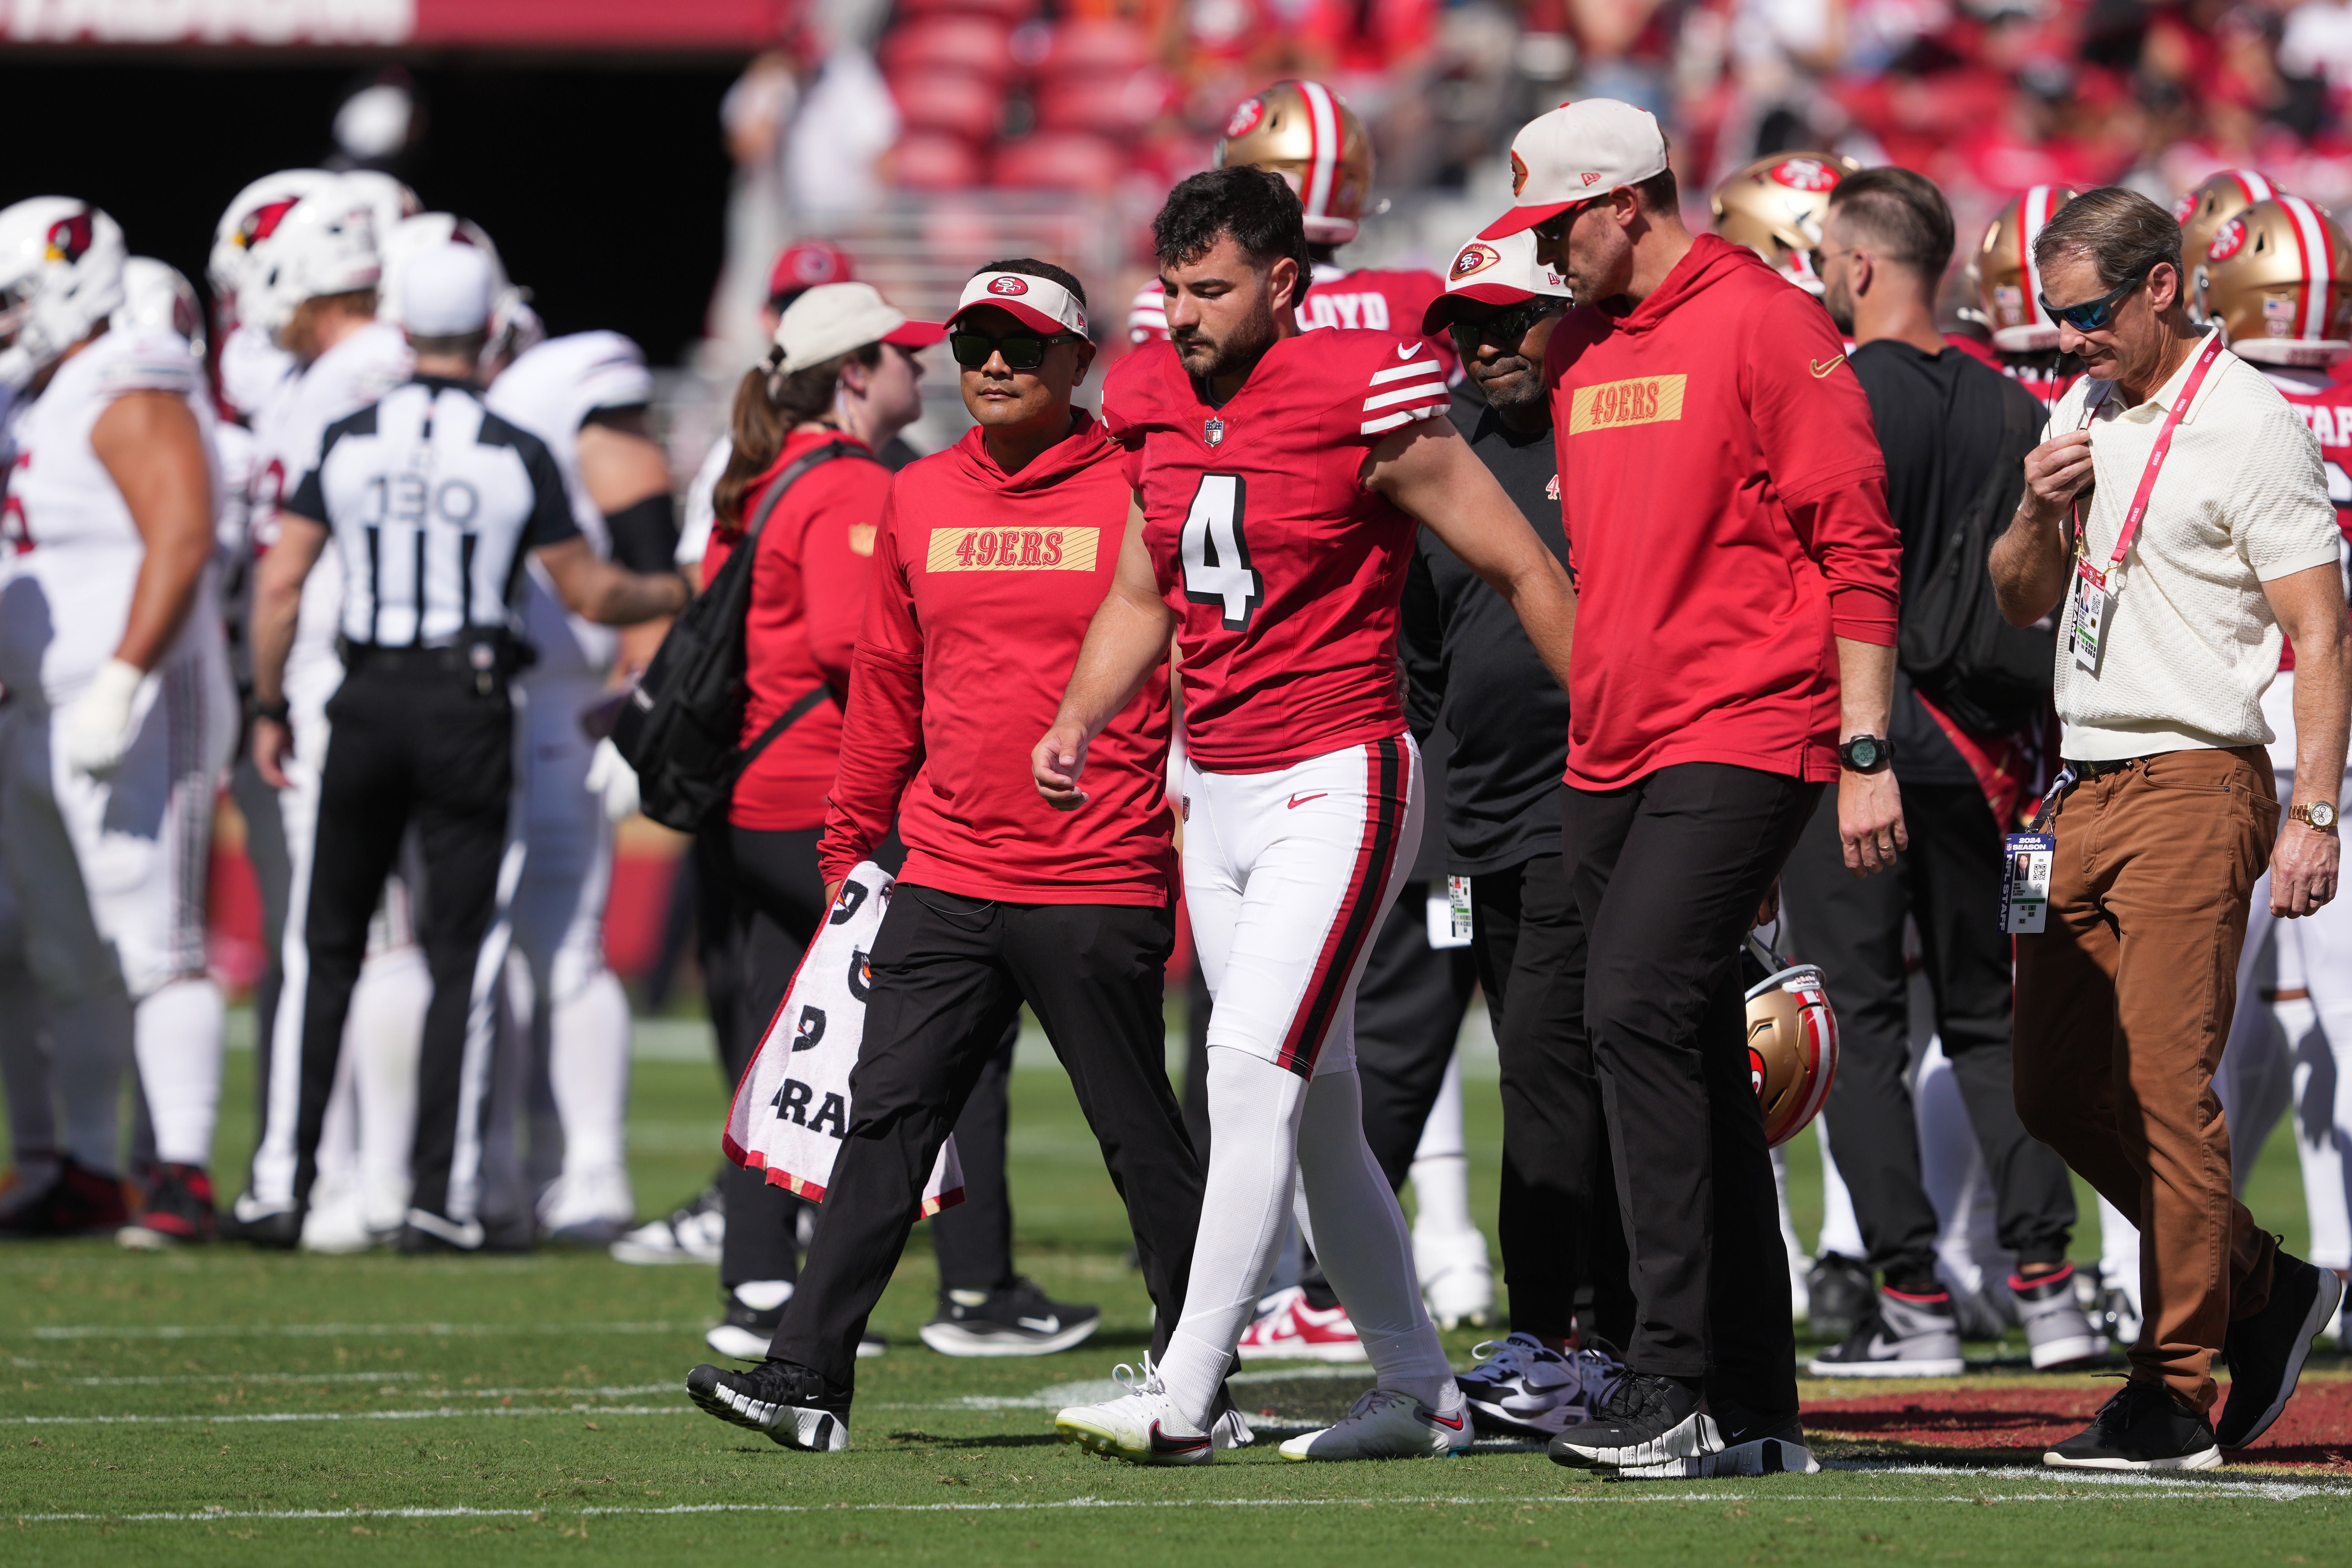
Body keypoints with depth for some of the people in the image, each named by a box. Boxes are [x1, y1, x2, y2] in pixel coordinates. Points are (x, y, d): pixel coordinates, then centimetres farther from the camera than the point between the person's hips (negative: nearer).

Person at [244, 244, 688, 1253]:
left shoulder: (347, 443, -1)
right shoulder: (516, 459, -5)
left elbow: (280, 584, -2)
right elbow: (592, 596, 1)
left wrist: (270, 708, 9)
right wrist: (680, 597, 20)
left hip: (367, 704, 2)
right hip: (467, 707, -2)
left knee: (330, 943, 13)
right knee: (461, 959, 4)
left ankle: (292, 1173, 11)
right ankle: (441, 1196, 0)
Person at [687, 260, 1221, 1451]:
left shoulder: (1139, 497, -3)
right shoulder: (918, 502, 11)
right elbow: (888, 685, 18)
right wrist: (851, 846, 17)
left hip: (1098, 888, -4)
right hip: (946, 882, 4)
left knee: (1140, 1140, 4)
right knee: (886, 1118, -3)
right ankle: (807, 1377, -6)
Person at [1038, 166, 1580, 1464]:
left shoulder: (1363, 402, -13)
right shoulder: (1157, 410, 7)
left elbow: (1523, 573, -6)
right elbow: (1143, 599, 22)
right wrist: (1076, 723, 5)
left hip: (1337, 783, -8)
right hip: (1219, 795, 8)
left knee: (1252, 1076, -16)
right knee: (1315, 1108, 11)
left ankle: (1182, 1399, -17)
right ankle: (1420, 1391, 21)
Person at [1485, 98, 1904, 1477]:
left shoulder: (1767, 326, -8)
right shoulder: (1581, 352, 16)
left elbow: (1856, 547, -10)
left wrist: (1866, 756, -14)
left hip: (1744, 735, -8)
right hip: (1613, 761, 8)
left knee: (1639, 1013, -20)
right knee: (1693, 1059, 8)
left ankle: (1676, 1386, -20)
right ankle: (1756, 1404, 12)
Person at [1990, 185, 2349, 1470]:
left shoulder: (2247, 425, -10)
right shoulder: (2080, 415, 14)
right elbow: (2021, 603, 23)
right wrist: (2039, 516, 0)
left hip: (2192, 786, -9)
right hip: (2084, 788, 9)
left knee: (2166, 1091, -11)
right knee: (2057, 1094, 9)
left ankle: (2176, 1394, -7)